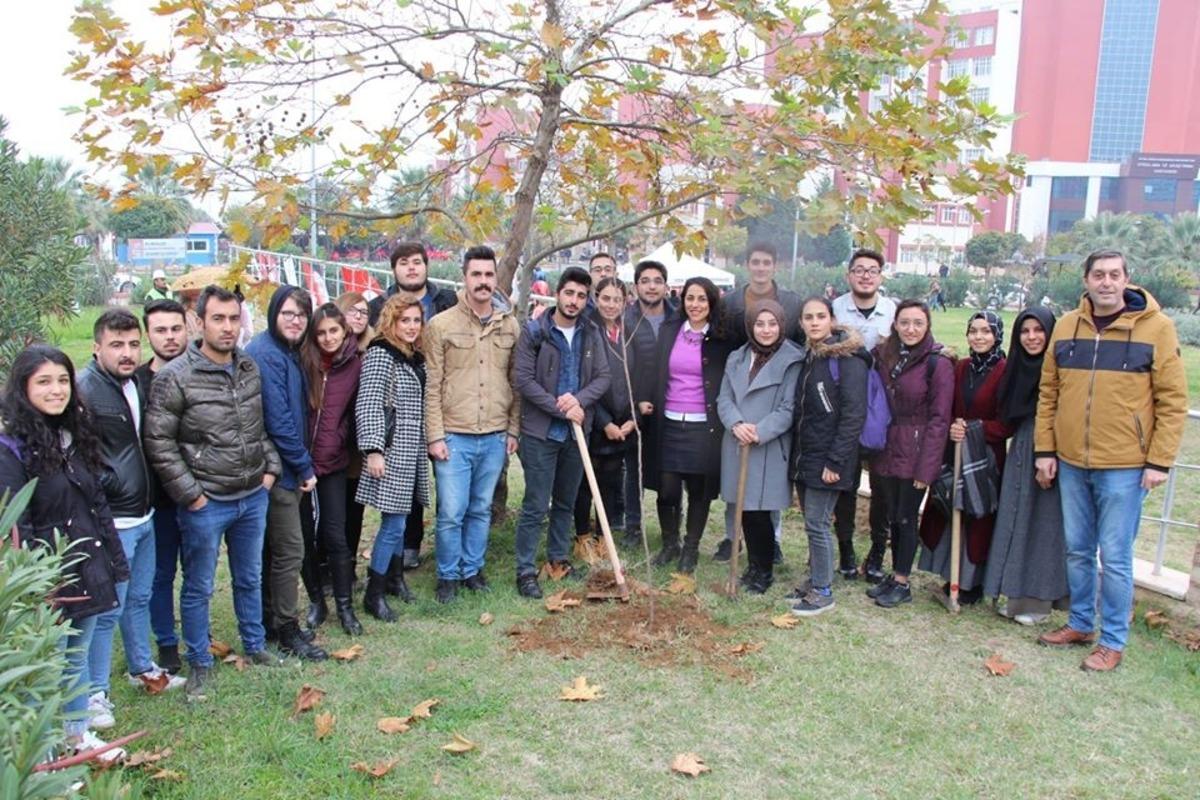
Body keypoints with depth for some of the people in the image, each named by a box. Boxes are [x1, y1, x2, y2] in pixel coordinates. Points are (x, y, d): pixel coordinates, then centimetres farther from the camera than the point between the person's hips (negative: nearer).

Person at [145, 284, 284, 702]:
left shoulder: (250, 369, 3)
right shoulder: (175, 377, -15)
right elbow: (158, 441, -13)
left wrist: (270, 468, 5)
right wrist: (190, 493, -14)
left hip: (253, 497, 5)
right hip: (205, 504, -5)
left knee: (250, 578, 20)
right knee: (198, 588, 10)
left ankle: (255, 646, 38)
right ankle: (199, 664, 27)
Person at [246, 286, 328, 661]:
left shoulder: (286, 351, 13)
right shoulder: (266, 355, -18)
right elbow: (278, 420, -21)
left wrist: (302, 464, 11)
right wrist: (304, 467, -13)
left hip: (283, 469, 10)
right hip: (278, 470, -10)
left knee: (273, 549, 17)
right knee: (289, 551, -1)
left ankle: (269, 621, 29)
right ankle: (287, 630, 11)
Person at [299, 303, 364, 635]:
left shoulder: (354, 364, -2)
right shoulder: (303, 362, -6)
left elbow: (352, 412, 7)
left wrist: (337, 443, -1)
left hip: (332, 462, 0)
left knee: (336, 535, 1)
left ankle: (345, 606, 14)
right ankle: (317, 601, 24)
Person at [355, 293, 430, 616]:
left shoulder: (416, 357, 14)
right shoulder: (380, 354, -11)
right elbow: (368, 406, -17)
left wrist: (431, 442, 20)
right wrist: (373, 450, -22)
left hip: (411, 454, 8)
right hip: (391, 453, -8)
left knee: (399, 521, 13)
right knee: (394, 524, -5)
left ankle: (393, 576, 26)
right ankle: (374, 594, 7)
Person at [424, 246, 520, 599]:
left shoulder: (511, 325, 6)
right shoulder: (441, 325, -5)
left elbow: (516, 382, 10)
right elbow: (432, 387, -4)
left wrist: (513, 430, 7)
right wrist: (435, 436, -7)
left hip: (495, 438, 3)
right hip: (454, 436, -3)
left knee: (481, 510, 14)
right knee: (451, 513, 0)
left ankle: (473, 569, 30)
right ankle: (448, 574, 19)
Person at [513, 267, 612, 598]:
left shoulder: (591, 334, 5)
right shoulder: (534, 331, -8)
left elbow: (603, 377, 3)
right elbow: (523, 379, -13)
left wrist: (579, 400, -16)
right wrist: (561, 409, -16)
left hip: (576, 432, 5)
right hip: (540, 431, -4)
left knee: (566, 502, 16)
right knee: (535, 506, -2)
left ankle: (559, 558, 32)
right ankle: (525, 570, 8)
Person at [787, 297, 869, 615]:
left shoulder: (848, 359, -12)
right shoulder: (808, 357, 12)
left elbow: (854, 415, -17)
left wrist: (835, 461, -19)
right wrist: (794, 454, 10)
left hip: (827, 459, -7)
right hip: (804, 455, 7)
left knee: (817, 524, -3)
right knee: (813, 522, 14)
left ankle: (823, 591, 10)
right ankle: (814, 580, 27)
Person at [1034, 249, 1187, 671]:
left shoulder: (1156, 327, -6)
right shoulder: (1066, 326, 5)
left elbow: (1173, 400, -6)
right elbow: (1048, 393, 9)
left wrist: (1159, 462, -9)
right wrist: (1045, 450, 5)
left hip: (1124, 467, -4)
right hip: (1071, 463, 4)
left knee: (1115, 558, 2)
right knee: (1077, 551, 15)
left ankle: (1113, 641, 17)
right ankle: (1080, 624, 31)